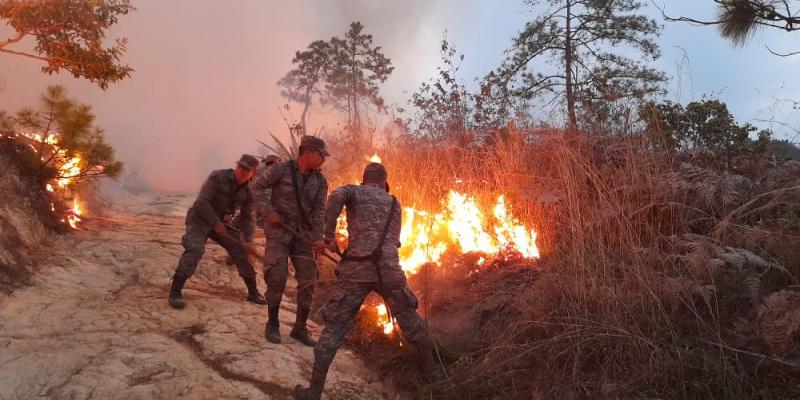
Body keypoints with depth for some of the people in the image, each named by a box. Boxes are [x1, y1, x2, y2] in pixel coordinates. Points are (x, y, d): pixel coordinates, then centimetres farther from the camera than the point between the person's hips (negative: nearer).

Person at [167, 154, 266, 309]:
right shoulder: (218, 177, -20)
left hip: (221, 223, 6)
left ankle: (253, 293, 16)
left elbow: (246, 218, -1)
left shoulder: (248, 191, -4)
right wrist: (216, 223, -27)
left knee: (241, 251, 2)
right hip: (199, 220, -6)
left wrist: (248, 241, -15)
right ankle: (175, 292, -22)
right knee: (195, 249, -29)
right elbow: (202, 202, -24)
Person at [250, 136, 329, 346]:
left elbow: (318, 211, -1)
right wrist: (268, 211, -17)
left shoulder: (320, 181, 1)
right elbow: (256, 186, -6)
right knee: (277, 278, -9)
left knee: (308, 280, 1)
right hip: (278, 231, -4)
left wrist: (317, 237, -14)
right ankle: (272, 324, 12)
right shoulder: (281, 170, -12)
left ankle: (300, 328, 15)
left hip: (302, 234, 5)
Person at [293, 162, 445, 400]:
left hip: (357, 271, -2)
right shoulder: (394, 204, 23)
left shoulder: (354, 191, 12)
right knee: (410, 321, 21)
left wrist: (329, 236, -6)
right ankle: (432, 372, 34)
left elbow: (337, 196, -12)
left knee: (334, 328, 4)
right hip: (389, 270, 2)